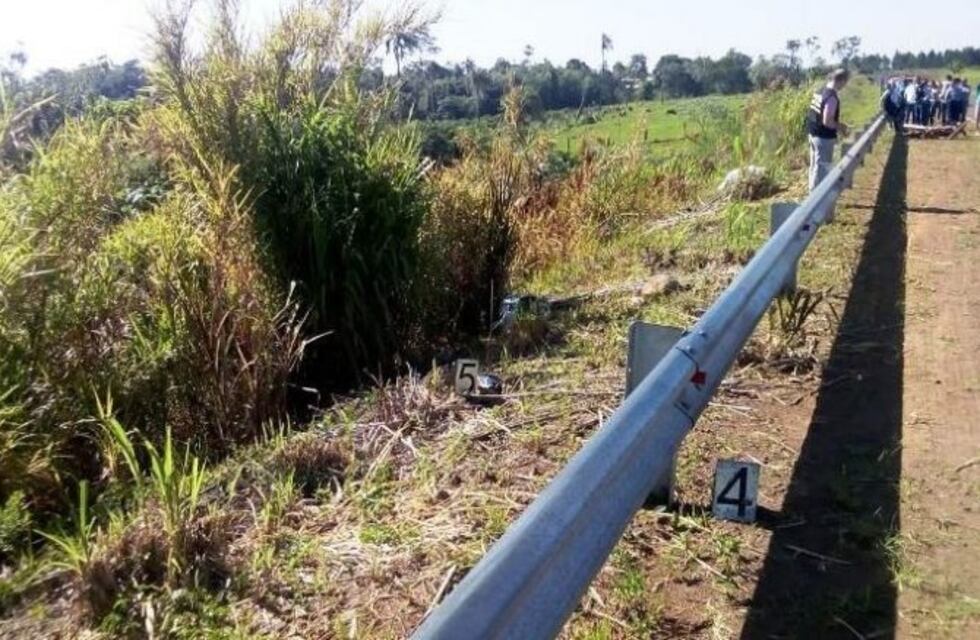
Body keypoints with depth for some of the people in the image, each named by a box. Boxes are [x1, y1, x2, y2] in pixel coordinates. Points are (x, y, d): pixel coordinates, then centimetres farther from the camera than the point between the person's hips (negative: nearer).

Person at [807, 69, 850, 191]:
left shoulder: (821, 91, 7)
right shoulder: (832, 97, -22)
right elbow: (826, 121, -25)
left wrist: (838, 124, 17)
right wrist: (840, 128, -9)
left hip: (814, 134, 9)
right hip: (824, 137, -9)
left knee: (815, 166, 19)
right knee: (822, 168, 1)